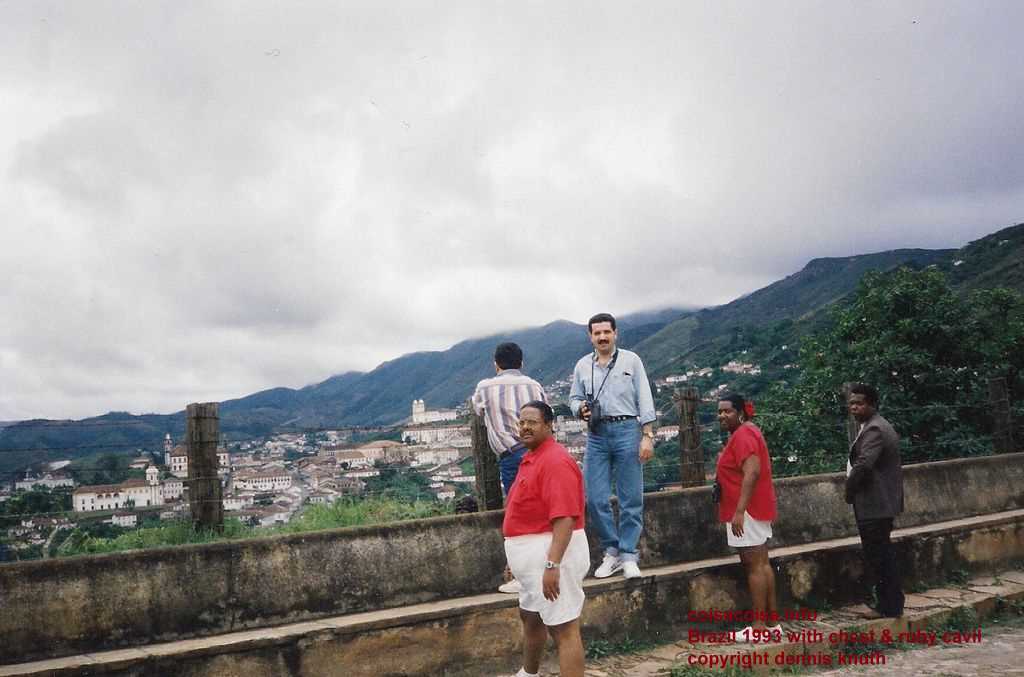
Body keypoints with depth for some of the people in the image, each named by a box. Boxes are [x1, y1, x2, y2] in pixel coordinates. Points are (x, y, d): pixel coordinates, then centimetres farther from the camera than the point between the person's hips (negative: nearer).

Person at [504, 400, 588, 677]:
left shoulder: (555, 461, -20)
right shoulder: (531, 457, 12)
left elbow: (564, 518, -28)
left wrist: (552, 565, -32)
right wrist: (519, 557, 24)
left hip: (553, 551, -11)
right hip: (535, 551, 11)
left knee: (563, 628, -7)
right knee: (530, 616, 27)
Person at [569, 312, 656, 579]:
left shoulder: (631, 360, 3)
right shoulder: (582, 365, 11)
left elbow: (644, 399, 1)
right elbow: (574, 398, 18)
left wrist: (647, 435, -6)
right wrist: (580, 408, -6)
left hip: (627, 430, -2)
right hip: (597, 435, 3)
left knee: (631, 498, 0)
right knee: (595, 498, -1)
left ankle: (628, 555, 10)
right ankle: (611, 552, 15)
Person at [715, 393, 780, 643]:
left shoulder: (743, 435, -14)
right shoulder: (746, 432, 19)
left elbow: (751, 473, -24)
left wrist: (739, 511, -28)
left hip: (748, 509, -11)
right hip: (757, 509, 11)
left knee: (754, 565, -7)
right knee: (762, 564, 11)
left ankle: (759, 626, -4)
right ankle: (772, 622, 16)